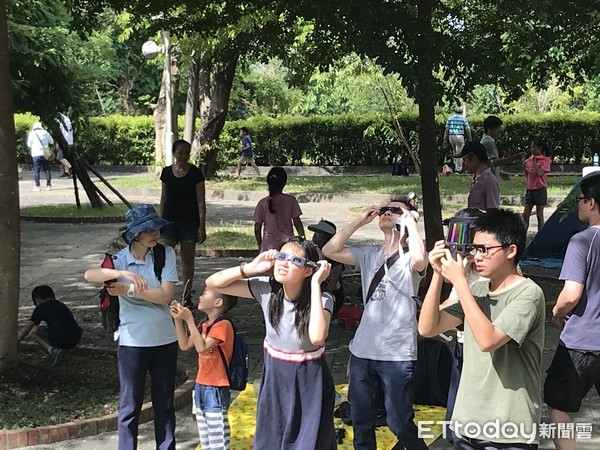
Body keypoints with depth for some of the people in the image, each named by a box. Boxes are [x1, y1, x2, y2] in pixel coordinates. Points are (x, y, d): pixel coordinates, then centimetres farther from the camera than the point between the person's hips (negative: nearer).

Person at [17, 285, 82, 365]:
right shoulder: (62, 305, 28)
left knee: (34, 331, 15)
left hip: (59, 339, -7)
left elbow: (26, 328, 12)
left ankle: (52, 350, -3)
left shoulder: (41, 307, 10)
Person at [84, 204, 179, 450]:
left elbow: (165, 295, -12)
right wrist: (123, 273, -45)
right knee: (130, 404, 7)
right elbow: (89, 274, -29)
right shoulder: (119, 259, -9)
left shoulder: (166, 254, -4)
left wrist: (129, 290, -19)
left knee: (165, 402, 15)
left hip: (165, 339, 2)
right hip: (132, 343, -2)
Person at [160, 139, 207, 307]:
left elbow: (201, 201, -4)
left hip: (189, 221, -2)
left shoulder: (195, 173, -4)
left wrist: (202, 225, -10)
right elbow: (163, 197, 12)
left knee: (187, 259, 7)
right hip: (169, 220, 2)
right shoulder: (167, 172, 5)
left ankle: (187, 296, 18)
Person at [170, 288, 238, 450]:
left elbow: (202, 348, -27)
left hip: (216, 390, -9)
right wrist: (178, 320, 1)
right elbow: (185, 345, 11)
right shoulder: (204, 325, 10)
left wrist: (189, 319, -26)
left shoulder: (223, 325, -18)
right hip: (201, 387, 9)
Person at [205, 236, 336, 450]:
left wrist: (315, 284, -37)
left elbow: (317, 336, -42)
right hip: (274, 380, 4)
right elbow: (213, 283, -10)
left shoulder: (322, 299, -21)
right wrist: (251, 268, -22)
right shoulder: (267, 289, -12)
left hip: (309, 385, -4)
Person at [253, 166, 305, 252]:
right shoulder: (291, 200, -5)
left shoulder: (262, 203, -1)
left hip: (268, 246, 1)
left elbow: (257, 228, 3)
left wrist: (260, 245, 16)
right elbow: (297, 223, -2)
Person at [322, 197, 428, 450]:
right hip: (362, 351, 6)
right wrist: (359, 222, 0)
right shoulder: (369, 254, 8)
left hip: (397, 355, -5)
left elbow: (420, 259, -31)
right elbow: (329, 251, 1)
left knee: (400, 423, 3)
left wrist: (411, 220, -18)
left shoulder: (408, 258, -6)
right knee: (360, 420, 18)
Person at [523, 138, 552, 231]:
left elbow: (540, 173, -19)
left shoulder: (545, 160, -6)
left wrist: (534, 162, -13)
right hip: (530, 190, 5)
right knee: (525, 215, 3)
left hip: (540, 190, -5)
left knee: (539, 215, 1)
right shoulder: (529, 160, 10)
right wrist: (525, 166, 2)